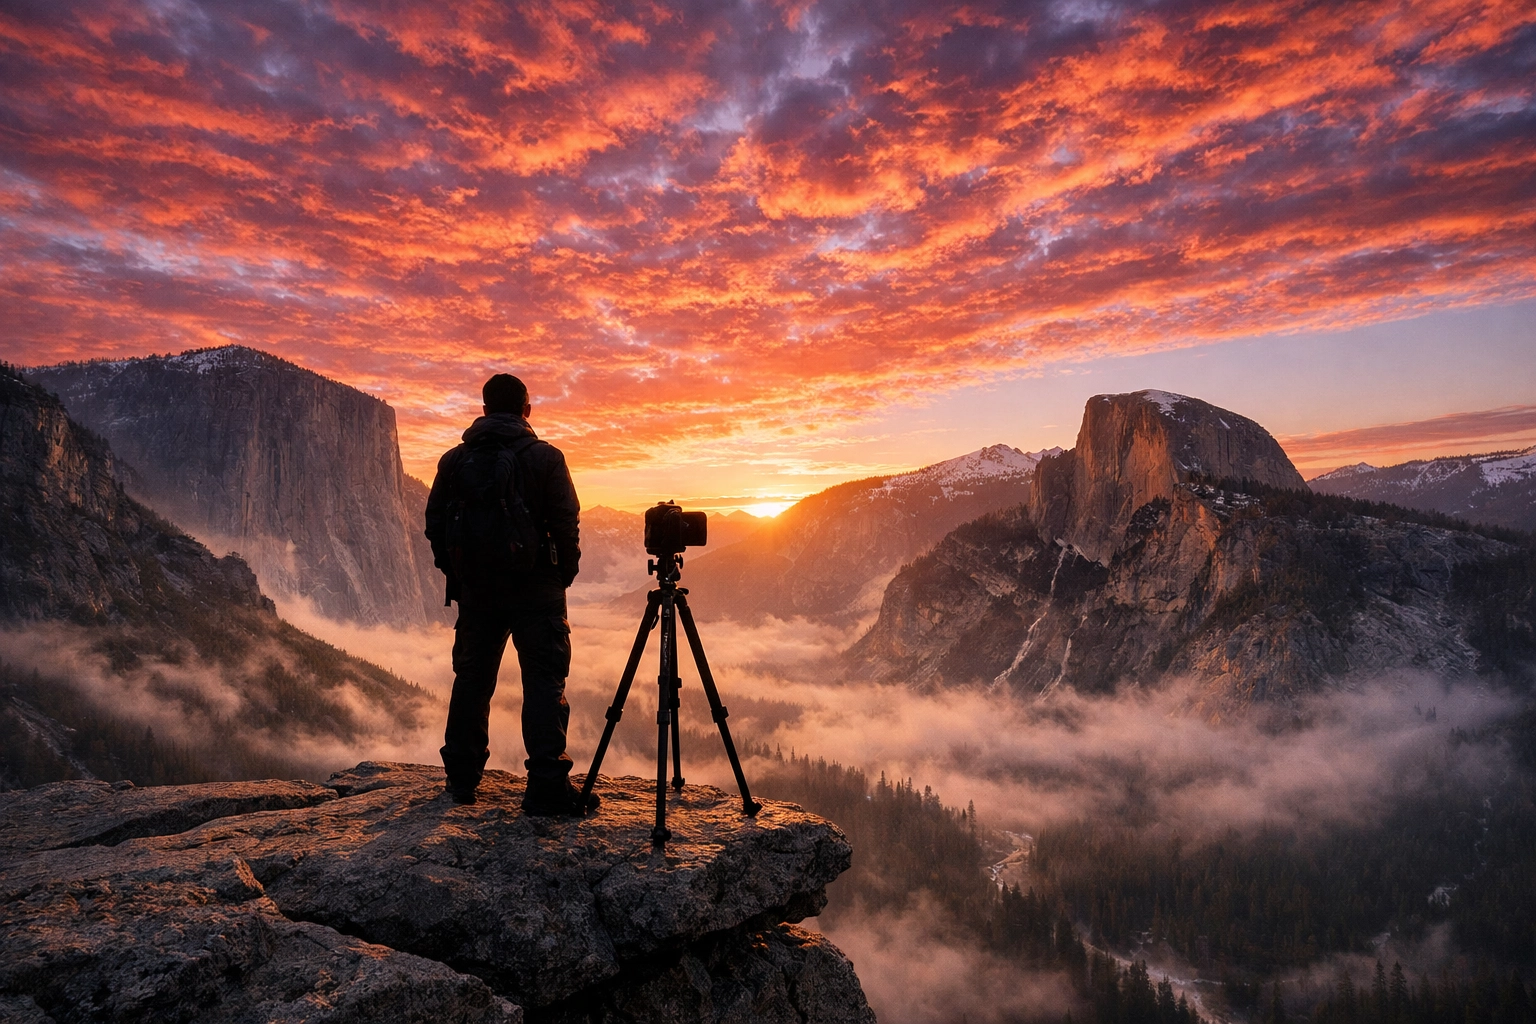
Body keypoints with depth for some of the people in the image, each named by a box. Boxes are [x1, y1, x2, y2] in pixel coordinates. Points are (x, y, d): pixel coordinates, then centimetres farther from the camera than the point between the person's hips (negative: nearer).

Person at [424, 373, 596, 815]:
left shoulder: (455, 460, 6)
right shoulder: (545, 457, -5)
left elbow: (434, 525, 9)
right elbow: (567, 524, -9)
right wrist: (564, 574, 5)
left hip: (475, 589, 4)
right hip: (534, 587, -4)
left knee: (471, 679, 16)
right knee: (545, 679, -1)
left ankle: (462, 778, 25)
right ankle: (547, 786, -5)